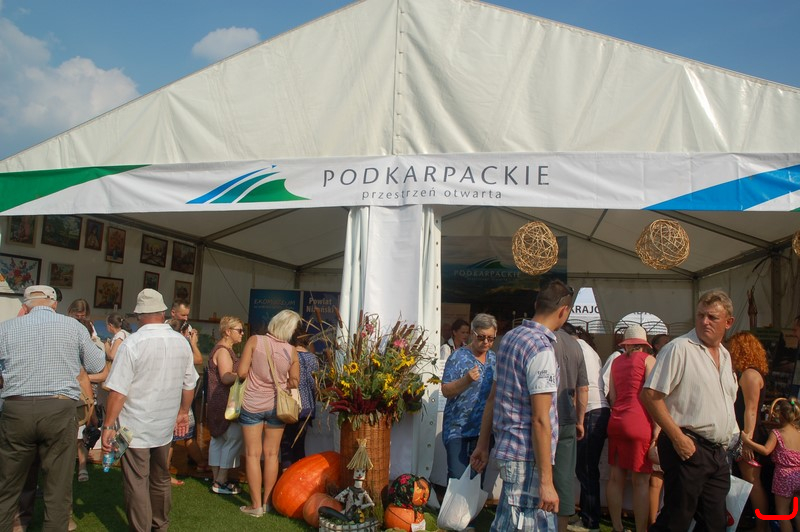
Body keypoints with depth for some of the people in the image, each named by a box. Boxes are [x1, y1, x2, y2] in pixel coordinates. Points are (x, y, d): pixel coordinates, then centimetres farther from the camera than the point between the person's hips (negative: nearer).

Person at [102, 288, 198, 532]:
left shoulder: (132, 343, -16)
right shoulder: (181, 342, -1)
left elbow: (118, 391, -18)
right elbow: (189, 384, 7)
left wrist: (108, 425, -9)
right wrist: (183, 412, 21)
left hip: (135, 427, -5)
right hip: (164, 426, 5)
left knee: (137, 484, 7)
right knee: (161, 479, 21)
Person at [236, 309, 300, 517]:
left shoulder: (255, 341, -13)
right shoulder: (291, 351, -8)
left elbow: (241, 373, -13)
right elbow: (294, 383, 1)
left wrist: (255, 376, 6)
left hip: (252, 404, -1)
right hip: (276, 406, 1)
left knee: (253, 454, 8)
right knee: (272, 454, 13)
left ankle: (256, 505, 11)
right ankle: (267, 502, 21)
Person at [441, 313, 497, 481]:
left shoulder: (493, 358, 10)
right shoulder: (458, 357, -8)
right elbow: (446, 391, -13)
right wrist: (467, 380, -28)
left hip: (484, 429, 6)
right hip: (458, 428, -5)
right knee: (458, 476, -8)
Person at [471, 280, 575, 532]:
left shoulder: (510, 337, 10)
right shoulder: (542, 350, -17)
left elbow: (493, 398, 14)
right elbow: (540, 419, -20)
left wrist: (483, 444, 19)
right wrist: (546, 481, -18)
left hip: (507, 446, 9)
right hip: (526, 457, -9)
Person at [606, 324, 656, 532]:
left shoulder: (616, 361, 15)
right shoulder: (647, 359, 0)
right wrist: (657, 427, -6)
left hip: (616, 421, 5)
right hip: (638, 423, -5)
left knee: (616, 477, 9)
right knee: (641, 481, 0)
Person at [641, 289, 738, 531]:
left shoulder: (725, 355, 15)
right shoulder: (679, 349, -11)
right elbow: (650, 395, -17)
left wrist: (734, 437, 13)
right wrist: (678, 438, -19)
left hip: (718, 452, 8)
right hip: (688, 448, -8)